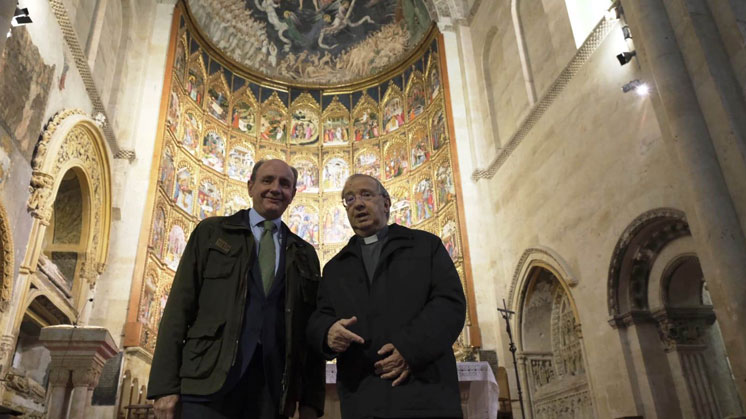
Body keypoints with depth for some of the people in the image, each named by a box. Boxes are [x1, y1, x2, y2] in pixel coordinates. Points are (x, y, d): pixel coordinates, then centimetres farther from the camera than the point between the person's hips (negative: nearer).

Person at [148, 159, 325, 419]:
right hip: (209, 384, -2)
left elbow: (310, 330, 11)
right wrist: (165, 386, -6)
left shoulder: (305, 255, 14)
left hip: (272, 391, 2)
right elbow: (179, 307, 2)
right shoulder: (211, 232, 8)